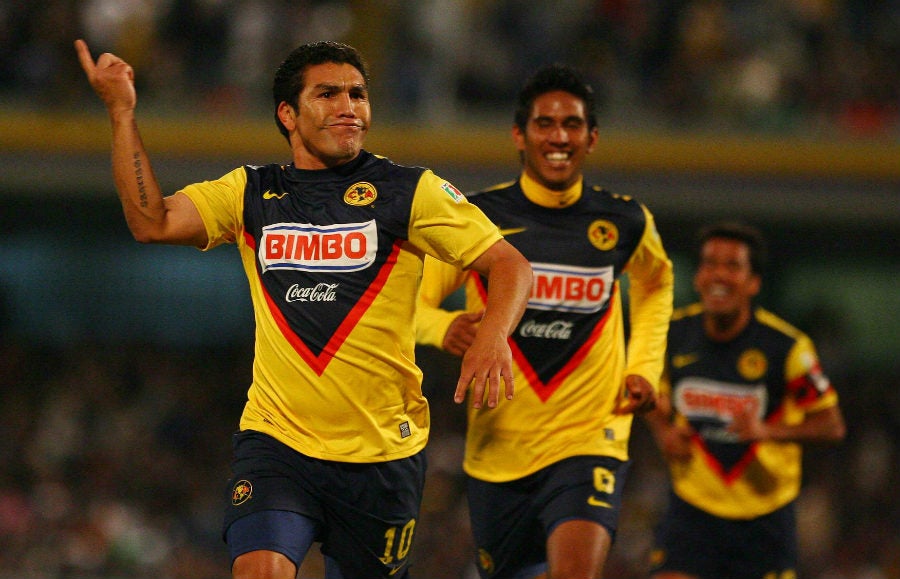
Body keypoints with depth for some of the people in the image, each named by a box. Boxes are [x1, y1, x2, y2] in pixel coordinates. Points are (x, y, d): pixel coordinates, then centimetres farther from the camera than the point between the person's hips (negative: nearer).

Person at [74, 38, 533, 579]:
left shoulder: (409, 191, 0)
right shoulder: (250, 194, 8)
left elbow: (510, 264, -2)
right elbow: (152, 222, -3)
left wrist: (493, 337, -22)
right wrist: (122, 112, -8)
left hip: (382, 450, 0)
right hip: (276, 439, 1)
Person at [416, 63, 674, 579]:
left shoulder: (625, 223, 2)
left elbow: (655, 285, 24)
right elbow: (410, 304, 2)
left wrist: (644, 368, 10)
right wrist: (445, 328, -21)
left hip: (590, 443, -1)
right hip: (497, 449, 1)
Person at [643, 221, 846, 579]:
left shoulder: (785, 346, -13)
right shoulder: (674, 334, -3)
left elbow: (831, 425, -8)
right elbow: (656, 399, 16)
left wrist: (767, 431, -24)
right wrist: (664, 433, -7)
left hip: (765, 513, -1)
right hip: (693, 506, 1)